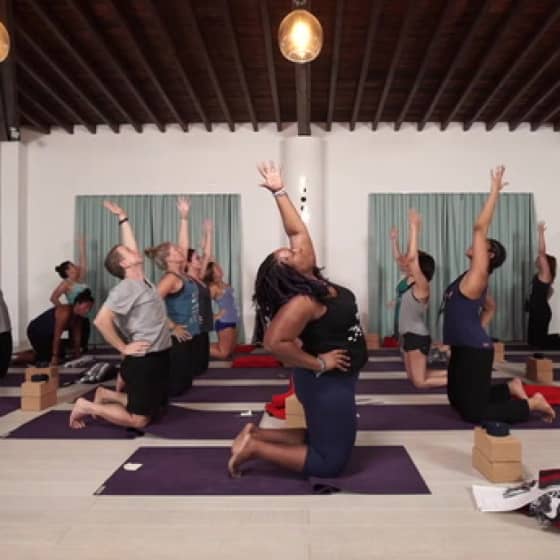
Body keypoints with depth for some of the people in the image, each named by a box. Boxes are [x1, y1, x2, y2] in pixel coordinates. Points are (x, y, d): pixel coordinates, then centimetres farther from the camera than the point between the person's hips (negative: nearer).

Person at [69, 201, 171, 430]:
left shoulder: (141, 280, 9)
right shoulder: (127, 287, -15)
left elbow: (131, 246, 20)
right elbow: (101, 320, -23)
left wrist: (123, 218, 21)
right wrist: (123, 348, -15)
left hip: (158, 357, 9)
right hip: (144, 361, -9)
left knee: (153, 409, 18)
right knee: (138, 419, -3)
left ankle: (105, 395, 27)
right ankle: (87, 406, 10)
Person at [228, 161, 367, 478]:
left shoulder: (313, 281, -2)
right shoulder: (303, 301, -26)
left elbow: (296, 230, 4)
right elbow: (275, 342, -37)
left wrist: (279, 191, 4)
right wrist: (318, 363, -24)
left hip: (334, 380, 9)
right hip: (329, 383, -9)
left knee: (320, 441, 21)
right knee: (329, 462, 1)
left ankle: (256, 434, 20)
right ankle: (254, 448, 1)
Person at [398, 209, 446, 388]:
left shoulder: (422, 286, -15)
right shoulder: (411, 281, 7)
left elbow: (412, 258, -25)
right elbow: (411, 256, 7)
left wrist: (415, 227, -21)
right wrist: (412, 228, 10)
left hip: (418, 337, -9)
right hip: (408, 335, 9)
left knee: (419, 382, -3)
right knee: (413, 377, 16)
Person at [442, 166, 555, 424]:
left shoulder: (477, 276, -13)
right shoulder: (472, 280, 13)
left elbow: (480, 227, -20)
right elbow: (490, 307, 29)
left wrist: (495, 189, -18)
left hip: (475, 351, -10)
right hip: (463, 348, 10)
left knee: (473, 412, -4)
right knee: (458, 400, 20)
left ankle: (532, 403, 10)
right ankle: (510, 388, 27)